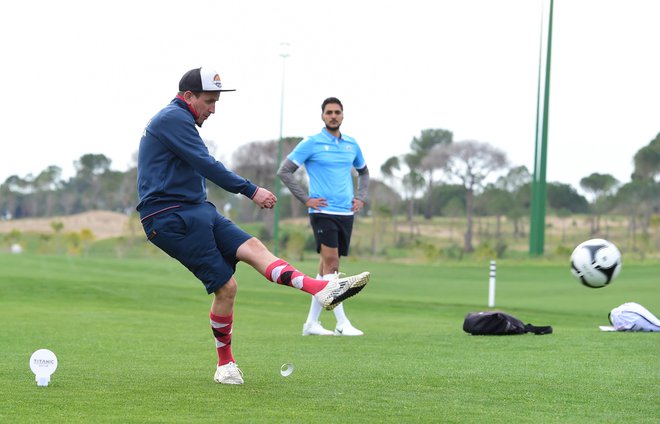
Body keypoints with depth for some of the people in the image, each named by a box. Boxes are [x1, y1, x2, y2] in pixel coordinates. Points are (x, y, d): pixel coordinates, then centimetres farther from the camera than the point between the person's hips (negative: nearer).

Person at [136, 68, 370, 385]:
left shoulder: (177, 119, 23)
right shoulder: (174, 118, -12)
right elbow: (206, 165, -20)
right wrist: (251, 191, -19)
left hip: (196, 211, 10)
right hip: (171, 219, -10)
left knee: (251, 246, -9)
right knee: (226, 286, -12)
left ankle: (322, 289, -21)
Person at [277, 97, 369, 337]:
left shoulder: (352, 145, 12)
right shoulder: (311, 144, -4)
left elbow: (363, 172, 29)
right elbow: (284, 171, -4)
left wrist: (361, 197, 13)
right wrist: (306, 199, -9)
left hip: (346, 214, 5)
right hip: (323, 212, -5)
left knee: (327, 266, 7)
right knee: (330, 263, -14)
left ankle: (311, 323, 13)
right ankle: (342, 323, -16)